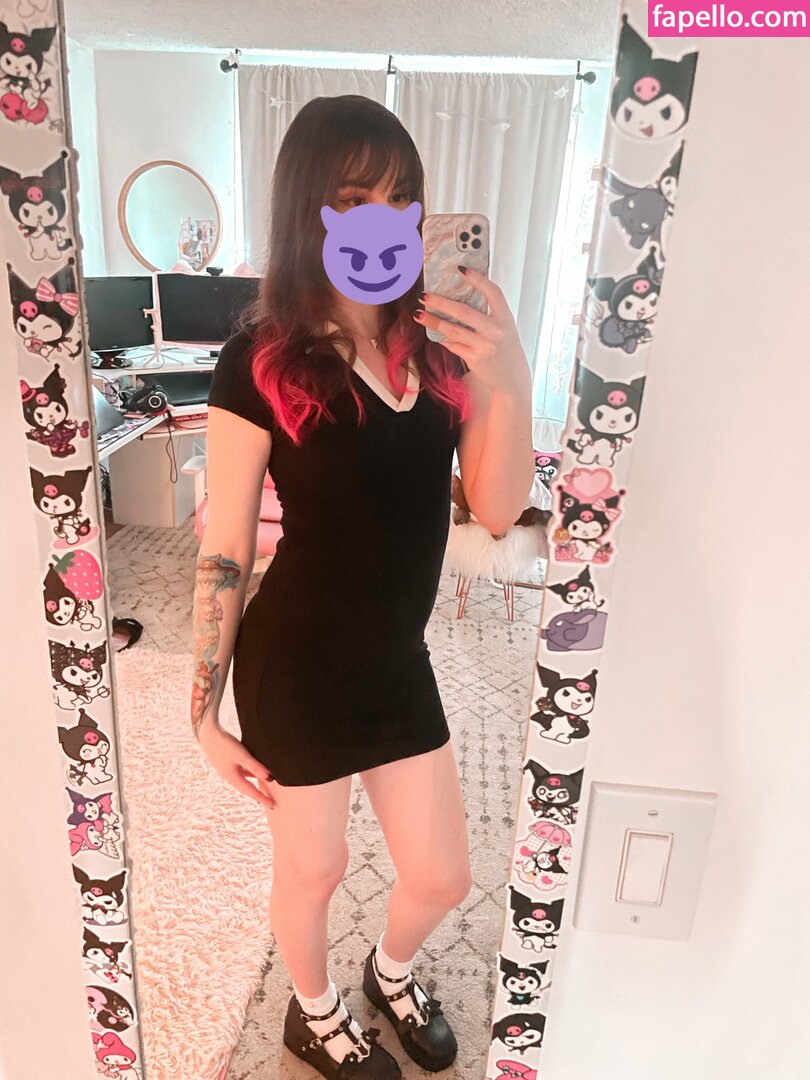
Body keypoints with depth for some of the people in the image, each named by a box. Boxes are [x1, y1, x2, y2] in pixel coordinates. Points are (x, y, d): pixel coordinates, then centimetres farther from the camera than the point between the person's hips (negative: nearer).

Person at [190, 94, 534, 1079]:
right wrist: (204, 714, -8)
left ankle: (390, 972, 56)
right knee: (312, 869, 20)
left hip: (398, 661, 5)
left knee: (442, 878, 19)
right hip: (296, 666, -4)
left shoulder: (441, 345, -2)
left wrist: (508, 383, -22)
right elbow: (222, 554, -12)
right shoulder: (260, 364, -15)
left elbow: (497, 511, -7)